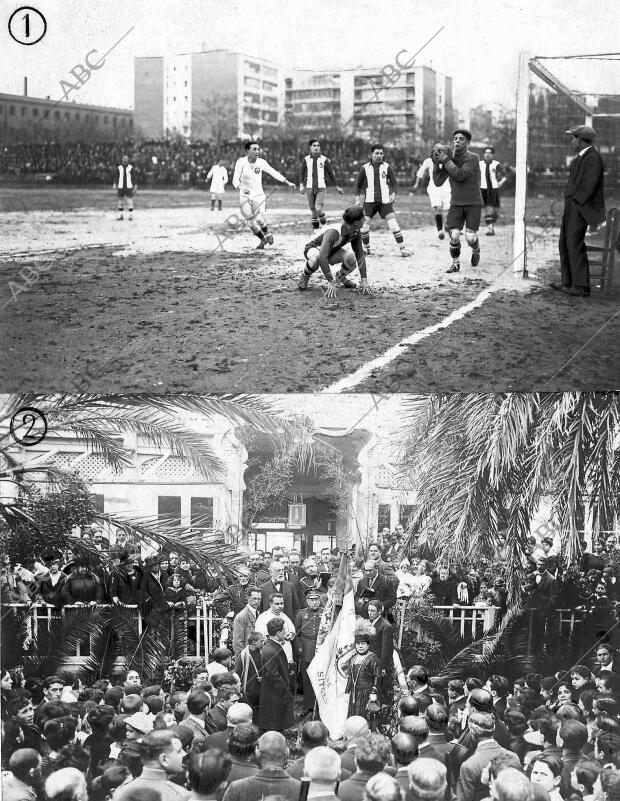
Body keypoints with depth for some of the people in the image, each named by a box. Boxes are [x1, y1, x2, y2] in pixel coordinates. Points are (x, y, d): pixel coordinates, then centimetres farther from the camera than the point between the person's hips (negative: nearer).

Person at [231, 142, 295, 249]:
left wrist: (288, 183, 3)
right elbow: (235, 180, -18)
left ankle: (267, 233, 8)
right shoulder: (241, 162, -11)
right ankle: (263, 239, 26)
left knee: (259, 218, -22)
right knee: (251, 223, 0)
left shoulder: (261, 162, -5)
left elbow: (274, 173, 4)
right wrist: (241, 188, -38)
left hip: (258, 195, 0)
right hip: (244, 196, 0)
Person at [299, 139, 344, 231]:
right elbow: (301, 172, 5)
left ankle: (324, 225, 6)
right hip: (309, 187, 2)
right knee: (313, 210, 3)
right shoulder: (306, 159, 4)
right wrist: (301, 185, -8)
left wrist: (337, 186, 14)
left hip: (321, 187, -2)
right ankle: (316, 230, 15)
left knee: (318, 208, -19)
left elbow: (330, 173, 10)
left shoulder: (324, 160, 3)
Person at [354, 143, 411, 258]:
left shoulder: (387, 167, 5)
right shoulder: (365, 168, 7)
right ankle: (366, 248, 14)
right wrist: (358, 199, 6)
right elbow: (358, 185, 17)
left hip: (385, 201, -1)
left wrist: (393, 194, -11)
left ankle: (403, 249, -9)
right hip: (369, 201, 1)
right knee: (364, 226, -7)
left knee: (393, 225, -14)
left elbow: (395, 183, 8)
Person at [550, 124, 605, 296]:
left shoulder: (593, 157, -13)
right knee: (565, 243, 13)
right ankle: (567, 282, 20)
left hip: (580, 208, -10)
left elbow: (589, 184, -19)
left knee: (575, 244, -10)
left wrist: (576, 201, -17)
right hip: (571, 206, 10)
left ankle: (581, 286, -7)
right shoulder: (580, 157, 16)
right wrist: (569, 201, 11)